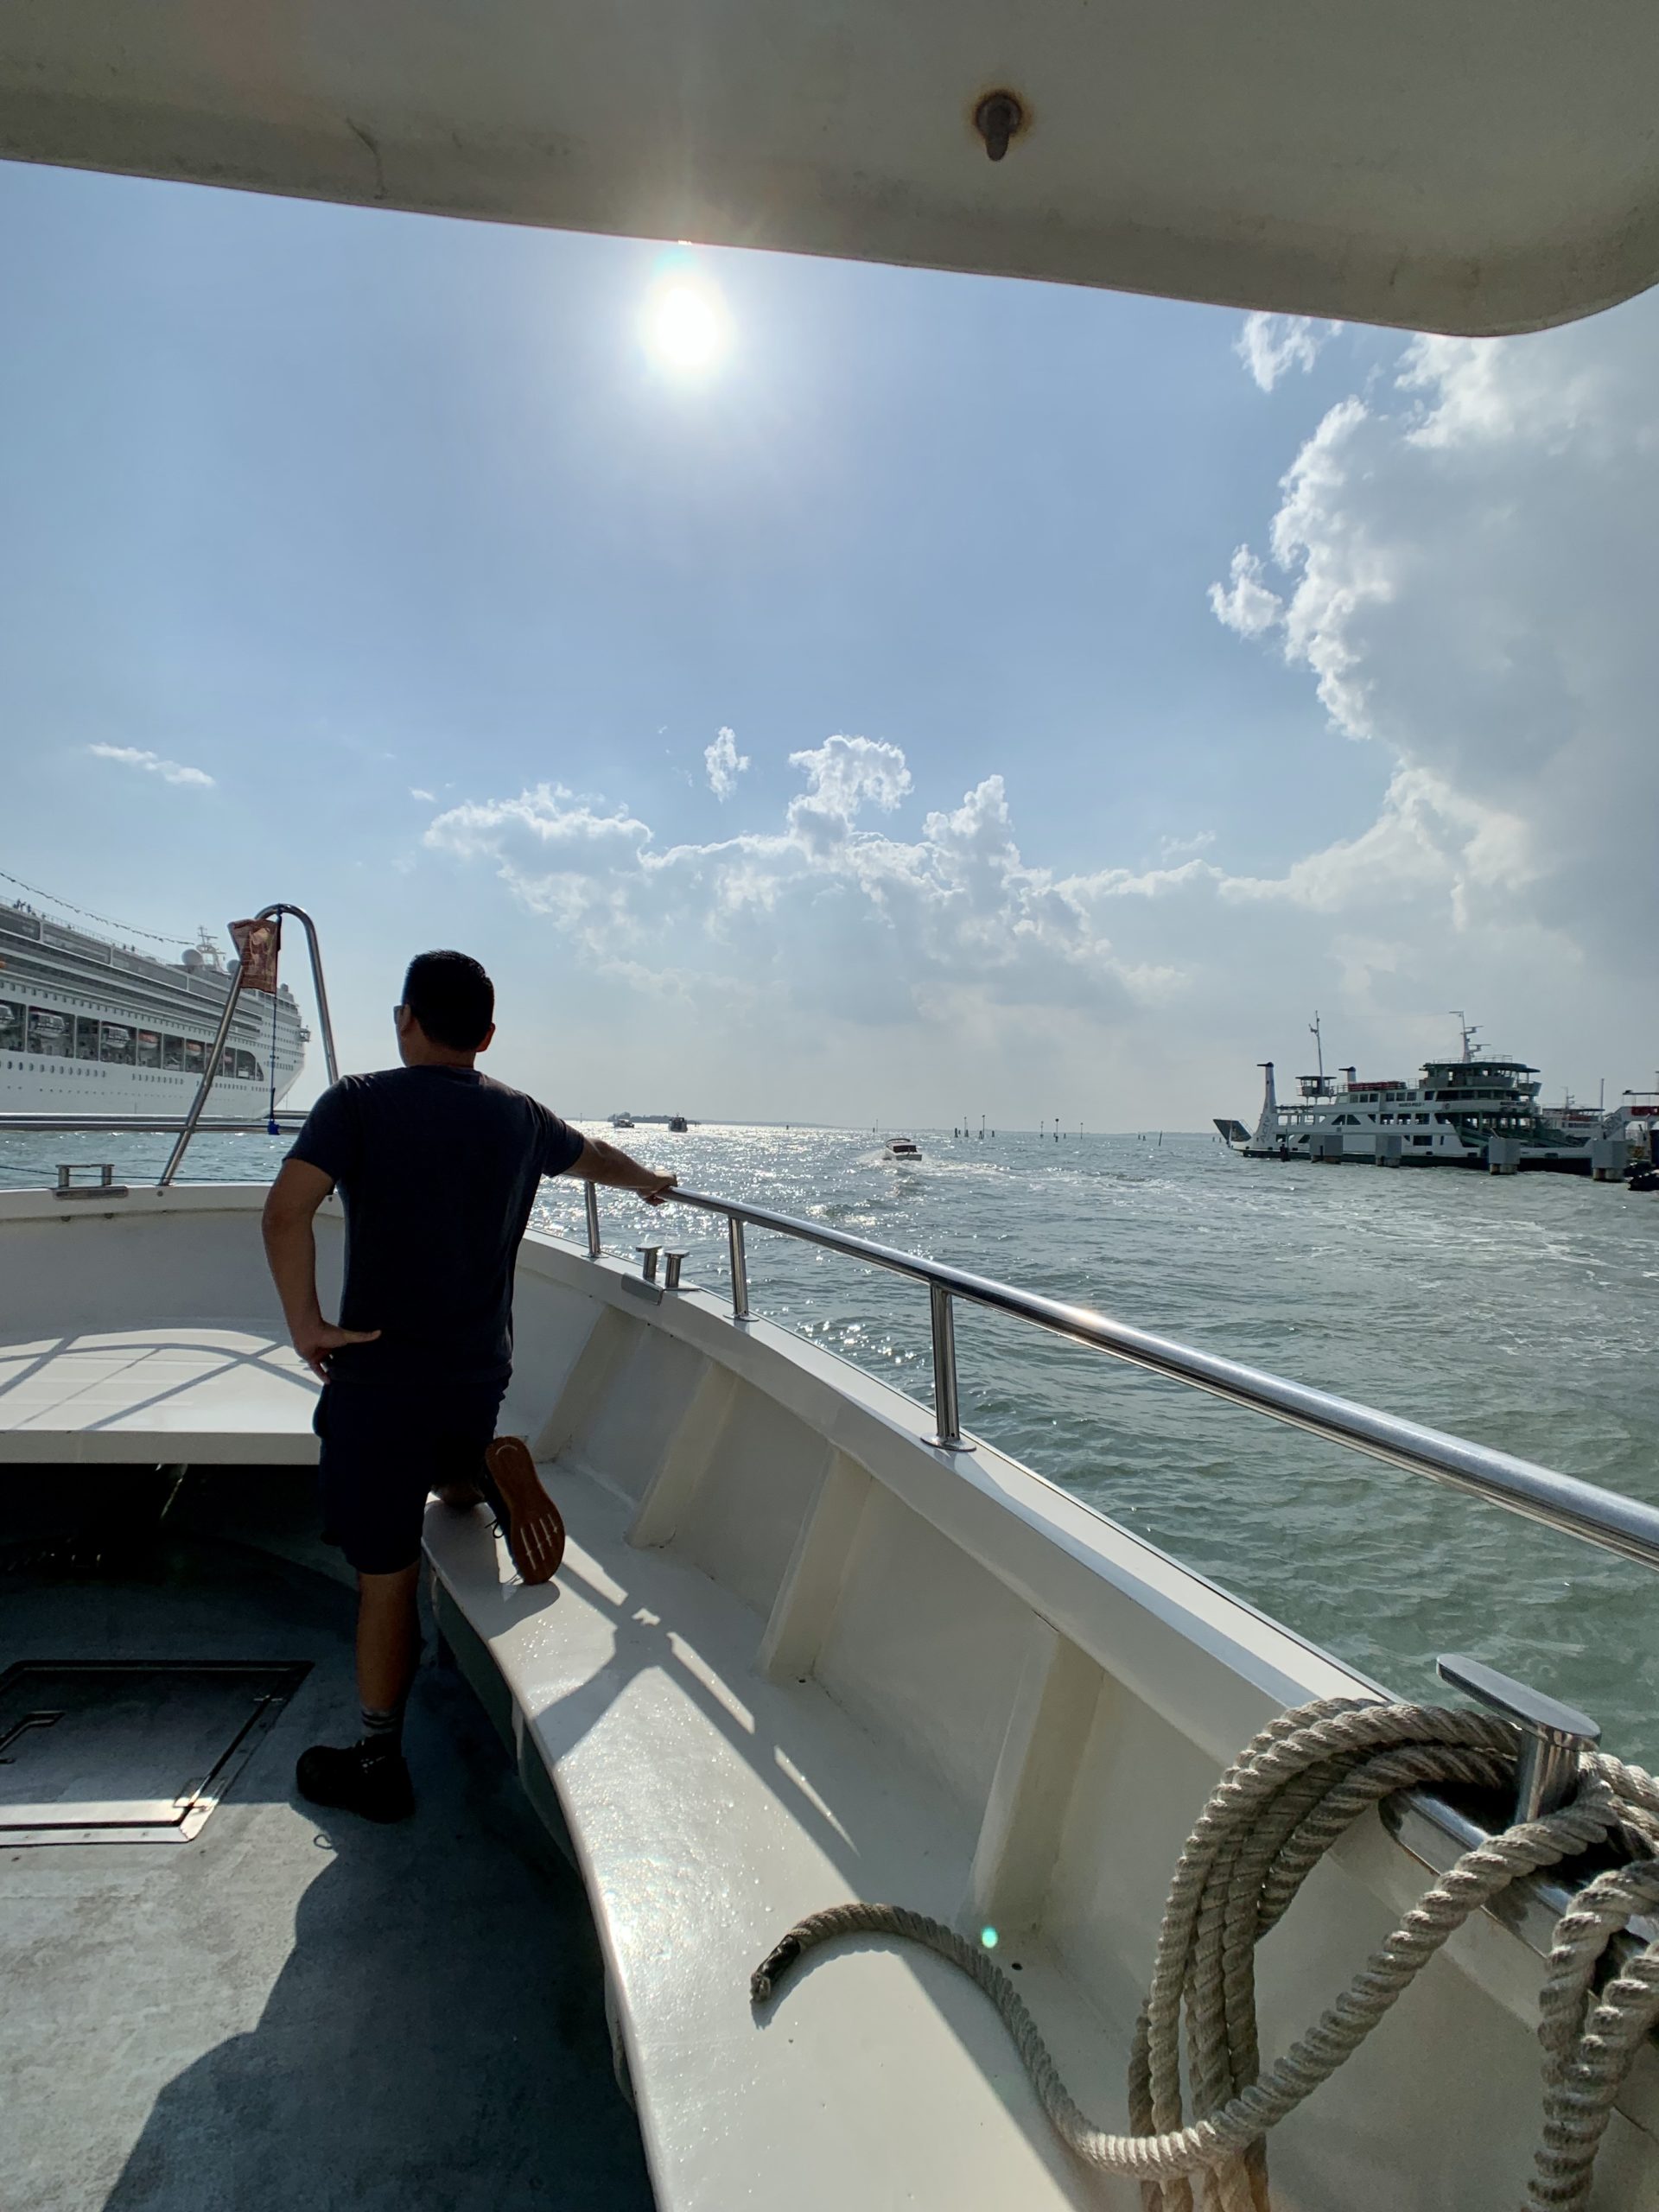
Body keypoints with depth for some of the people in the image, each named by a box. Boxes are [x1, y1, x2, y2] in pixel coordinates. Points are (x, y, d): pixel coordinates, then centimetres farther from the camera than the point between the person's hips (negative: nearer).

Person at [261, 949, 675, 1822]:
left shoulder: (359, 1103, -8)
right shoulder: (519, 1117, 5)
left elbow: (287, 1210, -22)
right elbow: (595, 1155, 24)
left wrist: (303, 1322, -12)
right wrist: (648, 1182, 45)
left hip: (378, 1376, -3)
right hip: (479, 1374, 4)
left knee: (385, 1574, 10)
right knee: (447, 1470, 34)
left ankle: (379, 1763, 21)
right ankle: (492, 1470, 2)